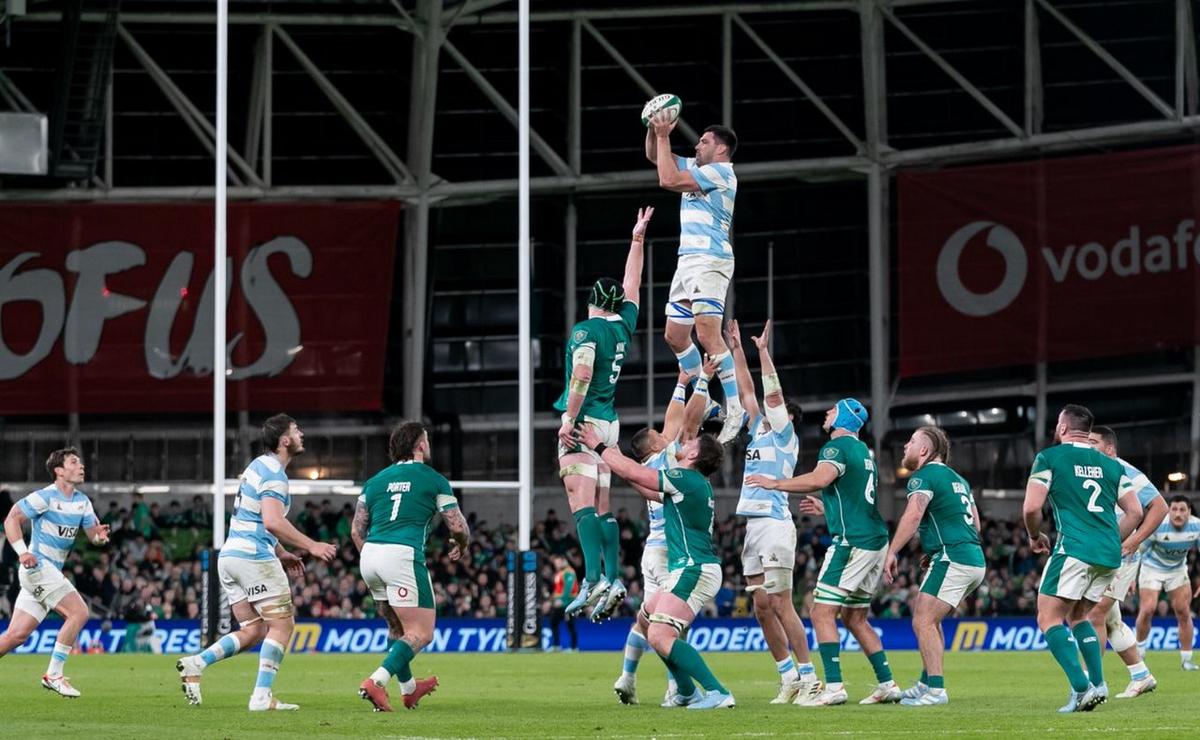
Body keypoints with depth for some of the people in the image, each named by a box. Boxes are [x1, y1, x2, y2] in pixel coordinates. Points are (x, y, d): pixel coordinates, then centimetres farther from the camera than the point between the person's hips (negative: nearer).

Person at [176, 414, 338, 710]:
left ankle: (196, 663, -6)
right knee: (282, 624, -4)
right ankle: (262, 697, -10)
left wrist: (282, 553, 27)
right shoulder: (274, 472, -13)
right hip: (254, 556, -9)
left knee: (253, 632, 9)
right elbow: (273, 521, -25)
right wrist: (311, 546, -20)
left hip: (229, 555, 9)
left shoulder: (259, 466, 19)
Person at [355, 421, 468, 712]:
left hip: (370, 557, 7)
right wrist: (462, 545, 27)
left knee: (399, 629, 25)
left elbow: (356, 530, 14)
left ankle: (409, 689, 36)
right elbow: (457, 526, 5)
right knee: (421, 633, -4)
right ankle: (375, 682, -22)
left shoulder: (376, 480, 17)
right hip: (403, 555, -6)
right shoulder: (434, 480, 5)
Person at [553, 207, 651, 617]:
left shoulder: (586, 330, -8)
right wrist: (637, 240, 35)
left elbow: (581, 376, -19)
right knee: (602, 506, 11)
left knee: (582, 502, -15)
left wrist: (569, 420, -18)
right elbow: (632, 284, 25)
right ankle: (613, 580, 5)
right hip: (609, 423, 7)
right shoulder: (624, 326, 11)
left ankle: (593, 579, -28)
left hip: (584, 420, -7)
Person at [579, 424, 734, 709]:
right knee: (645, 618, 25)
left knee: (659, 637, -20)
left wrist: (598, 447, 3)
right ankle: (687, 692, 24)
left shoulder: (686, 479, -12)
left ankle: (717, 692, -27)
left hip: (694, 570, -11)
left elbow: (633, 472, -10)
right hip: (689, 570, 11)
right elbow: (650, 492, 33)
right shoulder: (693, 483, 18)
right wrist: (615, 456, 35)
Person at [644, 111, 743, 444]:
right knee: (675, 336, 11)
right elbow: (654, 156, 27)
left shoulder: (720, 172, -9)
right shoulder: (697, 168, 19)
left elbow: (668, 180, -18)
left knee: (708, 334, -21)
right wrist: (654, 129, 8)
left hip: (709, 261, -10)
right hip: (687, 261, 10)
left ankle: (735, 408, -23)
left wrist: (663, 135, -10)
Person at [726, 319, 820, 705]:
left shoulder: (785, 435, 0)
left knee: (780, 604, -13)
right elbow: (748, 391, 23)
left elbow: (773, 394, -10)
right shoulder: (760, 430, 19)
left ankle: (809, 679, -13)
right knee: (762, 607, 5)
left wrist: (763, 352, -9)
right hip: (754, 526, 8)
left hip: (774, 524, -8)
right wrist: (736, 350, 21)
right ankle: (789, 678, 10)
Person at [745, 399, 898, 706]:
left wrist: (775, 484, -18)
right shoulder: (863, 451, 20)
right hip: (875, 540, 9)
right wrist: (825, 508, 35)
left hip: (852, 542, -9)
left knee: (822, 612, -8)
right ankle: (887, 684, 12)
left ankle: (834, 686, -16)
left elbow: (820, 478, -27)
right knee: (855, 618, 15)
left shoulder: (838, 446, -9)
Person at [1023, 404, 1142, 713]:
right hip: (1109, 555, 6)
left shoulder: (1049, 458, 2)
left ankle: (1081, 688, -18)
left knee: (1049, 619, -2)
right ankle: (1098, 683, 7)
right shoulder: (1111, 464, 17)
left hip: (1075, 549, -6)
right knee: (1077, 616, 22)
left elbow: (1031, 507, -6)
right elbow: (1135, 511, 13)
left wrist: (1035, 537, 13)